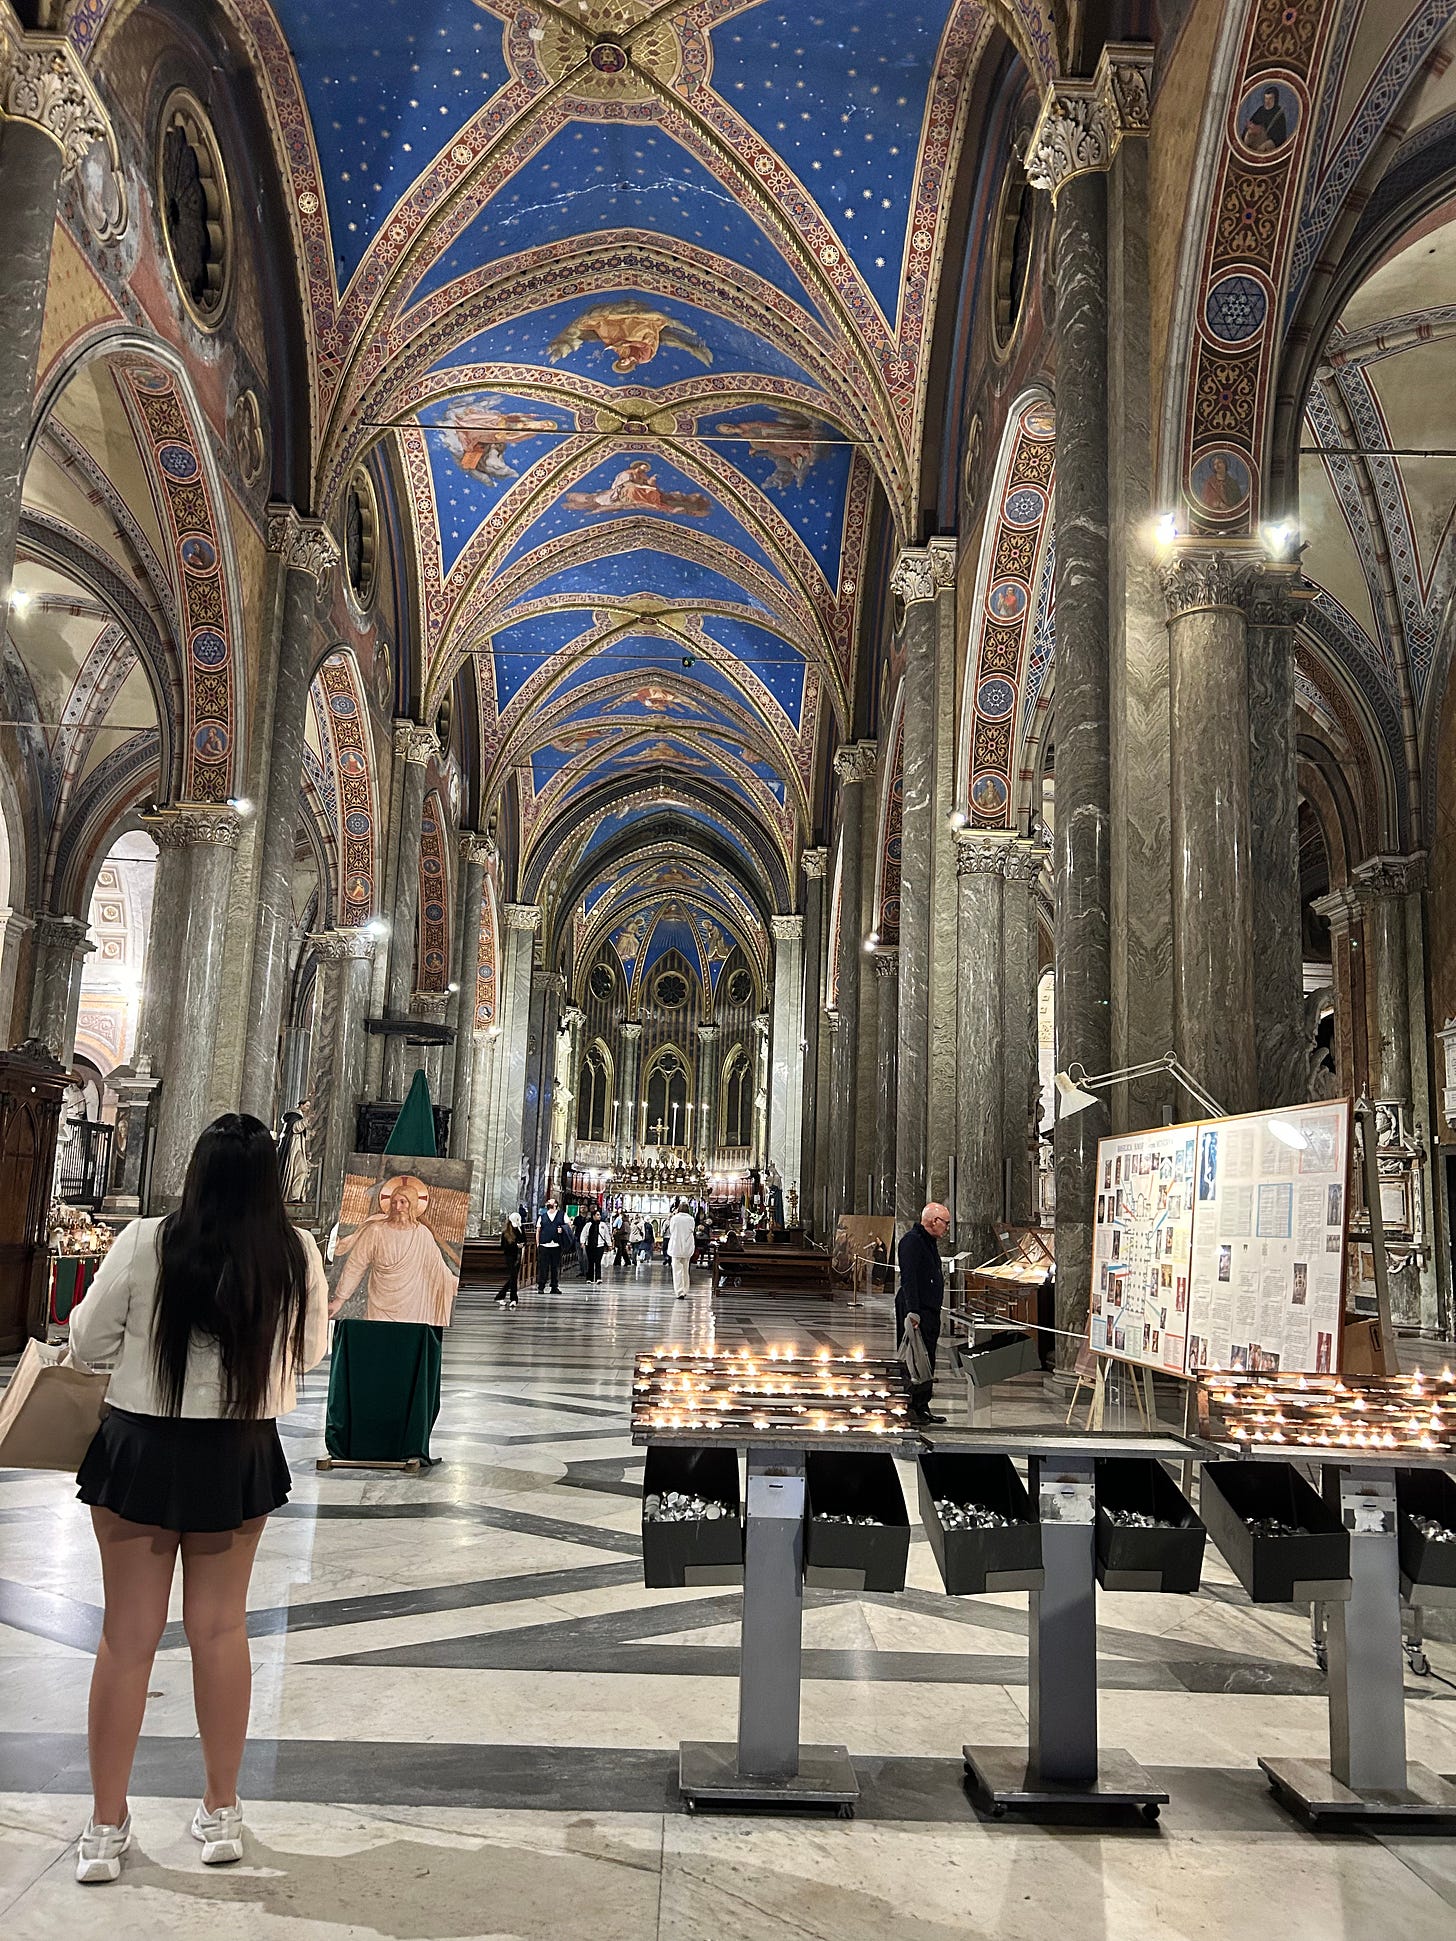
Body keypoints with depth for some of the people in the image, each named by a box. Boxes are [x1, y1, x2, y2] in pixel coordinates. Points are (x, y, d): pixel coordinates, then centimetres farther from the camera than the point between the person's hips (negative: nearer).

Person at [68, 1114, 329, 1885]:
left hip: (142, 1450, -2)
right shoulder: (297, 1255, -11)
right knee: (221, 1629, 16)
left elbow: (88, 1342, -5)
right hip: (240, 1455, 2)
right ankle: (222, 1812, 29)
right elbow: (310, 1351, 4)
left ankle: (106, 1826, 21)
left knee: (128, 1636, 10)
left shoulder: (145, 1243, -16)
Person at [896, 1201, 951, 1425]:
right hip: (916, 1312, -10)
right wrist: (913, 1311, -30)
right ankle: (910, 1409, -6)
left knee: (926, 1362, 13)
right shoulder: (912, 1241, -14)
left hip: (930, 1312, 11)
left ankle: (922, 1408, 20)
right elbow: (908, 1279, -23)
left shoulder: (929, 1242, 19)